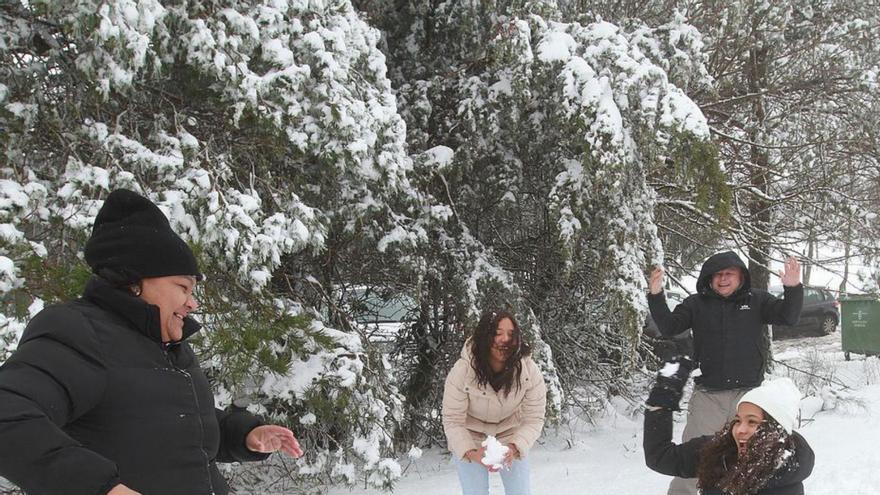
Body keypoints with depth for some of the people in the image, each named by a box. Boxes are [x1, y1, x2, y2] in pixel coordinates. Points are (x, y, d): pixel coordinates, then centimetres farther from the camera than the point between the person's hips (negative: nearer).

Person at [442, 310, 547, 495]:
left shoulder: (530, 371, -24)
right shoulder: (462, 371, -28)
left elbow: (534, 419, -20)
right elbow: (453, 421, -22)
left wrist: (514, 448, -37)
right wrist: (471, 452, -38)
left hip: (511, 437, 2)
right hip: (470, 440, -2)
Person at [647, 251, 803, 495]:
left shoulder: (757, 300, 4)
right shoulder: (696, 304, 3)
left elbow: (788, 316, -7)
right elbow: (669, 327, -4)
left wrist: (793, 288, -26)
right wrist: (656, 296, -19)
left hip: (748, 394, 1)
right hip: (708, 396, -1)